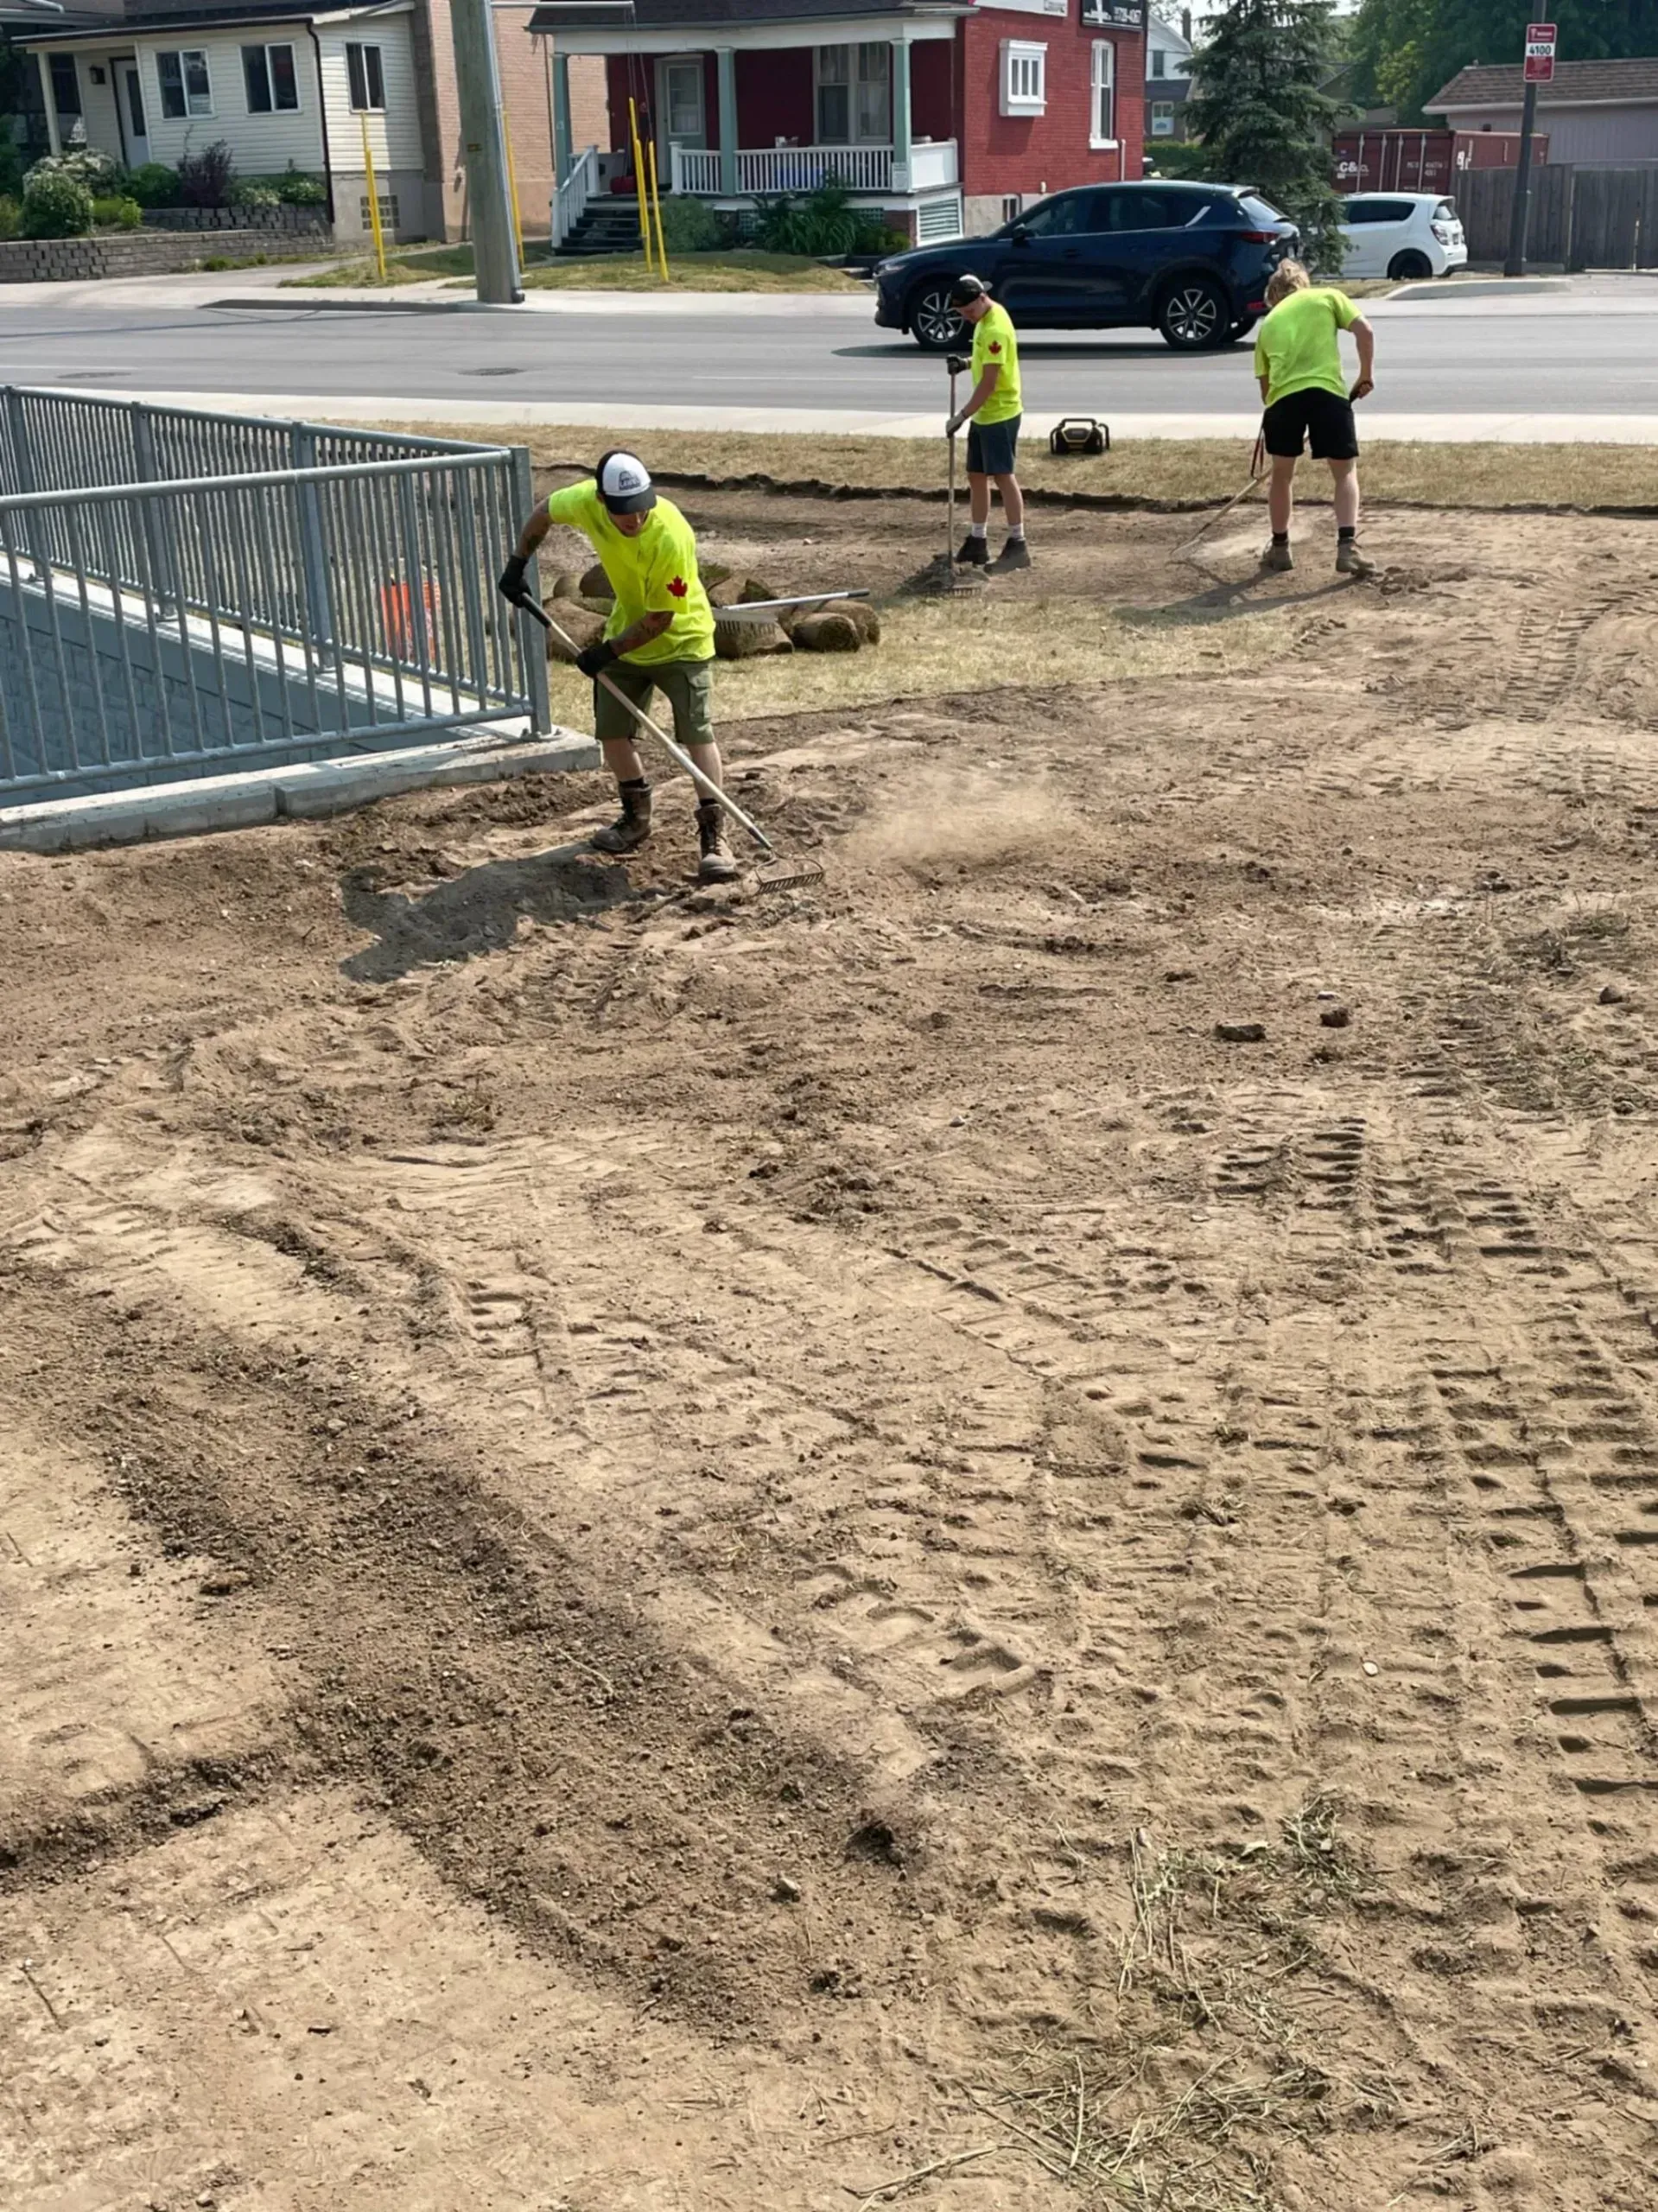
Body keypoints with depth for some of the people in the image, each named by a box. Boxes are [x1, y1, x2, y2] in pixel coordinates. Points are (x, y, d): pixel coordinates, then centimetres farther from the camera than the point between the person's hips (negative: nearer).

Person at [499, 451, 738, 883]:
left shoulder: (671, 537, -35)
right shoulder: (585, 501, -20)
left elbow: (659, 619, -27)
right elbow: (543, 514, 5)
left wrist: (609, 652, -22)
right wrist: (518, 563, 3)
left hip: (681, 641, -6)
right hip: (625, 633, 6)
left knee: (697, 732, -14)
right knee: (612, 731, 8)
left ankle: (714, 834, -10)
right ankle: (636, 818, 27)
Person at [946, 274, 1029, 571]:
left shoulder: (994, 329, -21)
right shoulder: (986, 318, 9)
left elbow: (988, 383, -24)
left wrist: (962, 415, -21)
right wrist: (968, 363, 8)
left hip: (1000, 415, -10)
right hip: (983, 415, 10)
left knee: (1003, 476, -7)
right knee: (976, 476, 12)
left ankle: (1018, 546, -3)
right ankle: (977, 542, 19)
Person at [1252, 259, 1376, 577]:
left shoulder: (1268, 323, 25)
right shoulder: (1327, 297, 18)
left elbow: (1265, 385, 25)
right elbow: (1364, 331, 5)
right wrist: (1366, 375, 15)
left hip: (1282, 396, 2)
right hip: (1327, 390, -2)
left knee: (1282, 473, 20)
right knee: (1346, 471, 9)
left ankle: (1280, 548, 30)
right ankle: (1347, 547, -7)